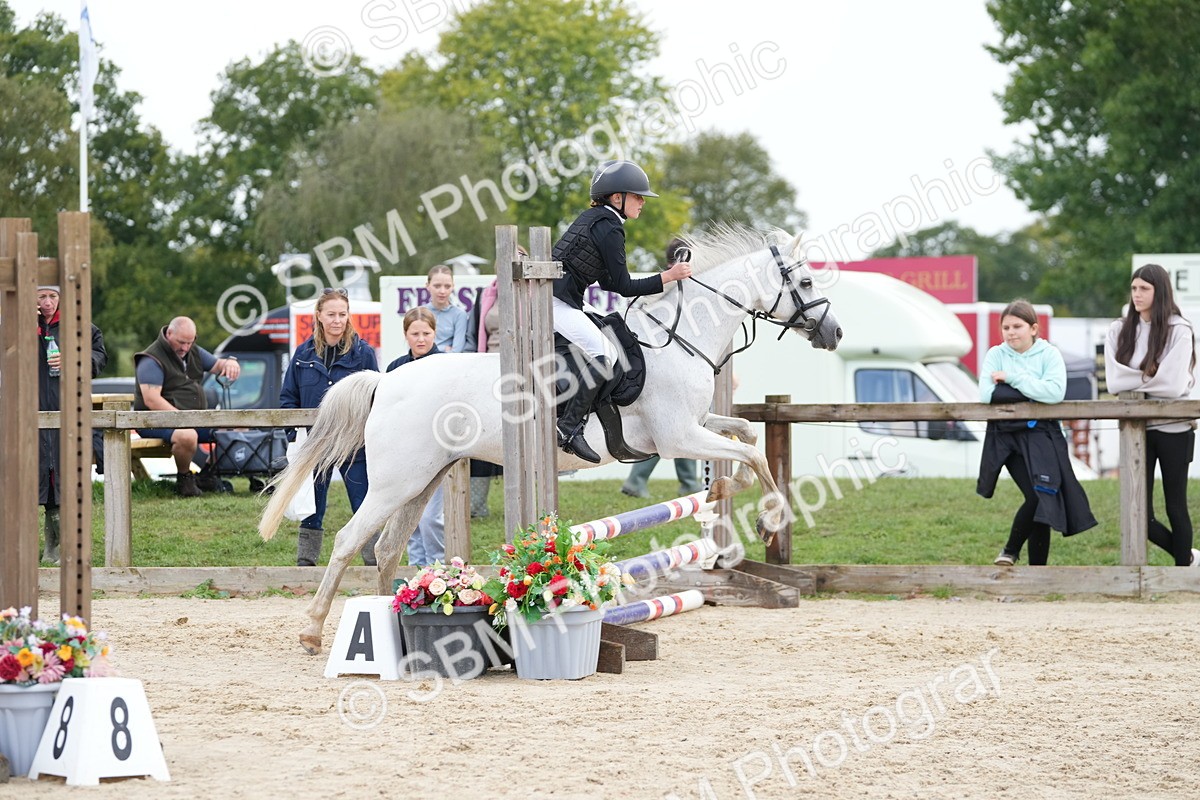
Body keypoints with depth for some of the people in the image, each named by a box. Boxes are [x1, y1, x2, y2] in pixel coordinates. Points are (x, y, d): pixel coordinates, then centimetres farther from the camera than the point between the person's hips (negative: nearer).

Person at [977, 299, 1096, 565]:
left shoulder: (1049, 354, 2)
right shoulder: (996, 354, 6)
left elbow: (1056, 392, -16)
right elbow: (987, 395, -10)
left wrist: (1013, 378, -12)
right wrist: (1034, 392, -10)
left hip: (1041, 436, 0)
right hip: (1007, 437, 0)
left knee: (1044, 502, -5)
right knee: (1036, 497, -17)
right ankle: (1011, 550, 5)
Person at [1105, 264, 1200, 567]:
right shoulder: (1119, 331, 4)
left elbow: (1174, 384, -16)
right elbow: (1115, 382, -6)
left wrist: (1135, 381, -6)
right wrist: (1150, 378, -13)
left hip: (1173, 428, -4)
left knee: (1175, 507, 4)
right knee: (1140, 514, 1)